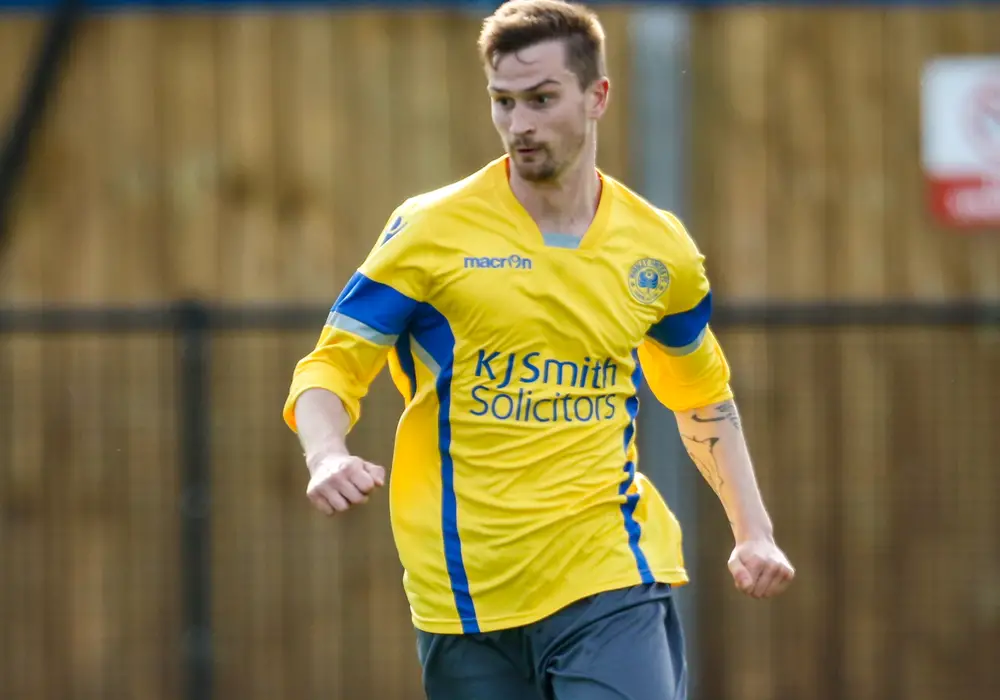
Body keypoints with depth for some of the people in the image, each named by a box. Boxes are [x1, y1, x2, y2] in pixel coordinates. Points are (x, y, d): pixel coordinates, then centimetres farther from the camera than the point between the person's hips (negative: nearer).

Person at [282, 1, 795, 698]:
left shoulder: (658, 247, 7)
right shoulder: (432, 229, -2)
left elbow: (703, 396, 23)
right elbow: (330, 368, 1)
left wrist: (753, 530, 16)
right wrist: (327, 456, -20)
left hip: (613, 585, 1)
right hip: (467, 585, -1)